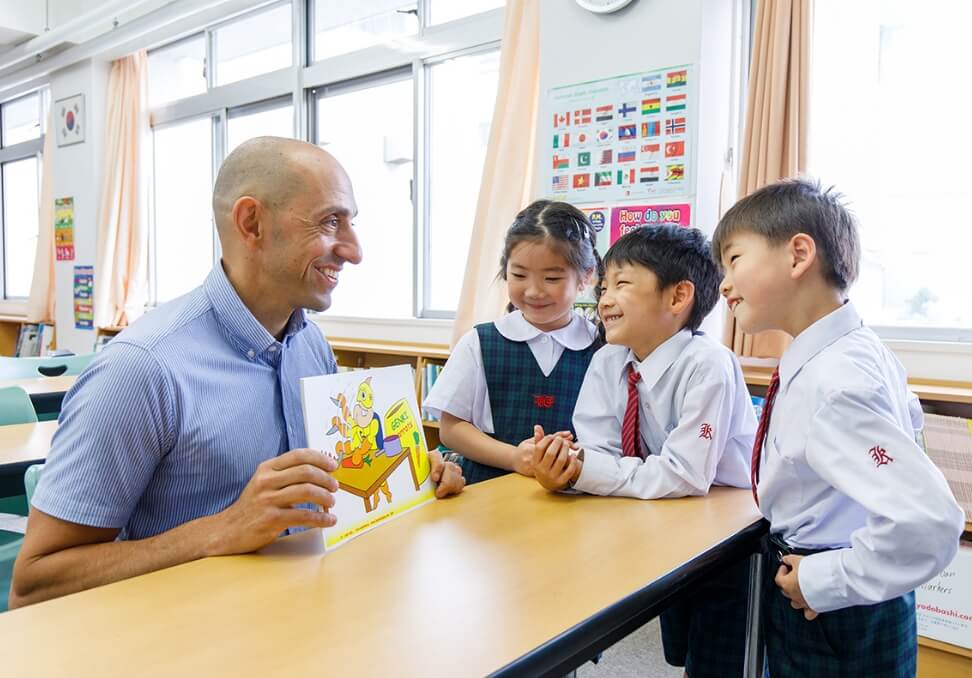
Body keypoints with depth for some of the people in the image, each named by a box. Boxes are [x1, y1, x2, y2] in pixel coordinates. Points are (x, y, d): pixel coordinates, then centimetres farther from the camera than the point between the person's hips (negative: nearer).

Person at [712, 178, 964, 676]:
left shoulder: (831, 385, -31)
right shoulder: (860, 348, -2)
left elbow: (928, 524, -39)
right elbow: (904, 416, 19)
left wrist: (824, 580, -26)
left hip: (835, 625, -8)